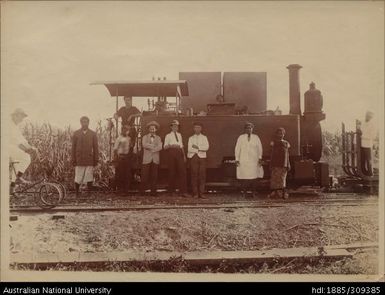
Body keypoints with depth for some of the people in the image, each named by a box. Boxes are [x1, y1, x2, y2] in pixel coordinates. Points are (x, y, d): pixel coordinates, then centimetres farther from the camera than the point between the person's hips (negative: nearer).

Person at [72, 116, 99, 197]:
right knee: (78, 179, 3)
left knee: (89, 178, -1)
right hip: (79, 160, 0)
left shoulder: (93, 134, 6)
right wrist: (73, 160, 3)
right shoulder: (76, 133, 6)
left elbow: (95, 148, 7)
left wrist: (96, 160, 3)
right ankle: (76, 194, 16)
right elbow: (73, 148, 7)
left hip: (89, 160, 0)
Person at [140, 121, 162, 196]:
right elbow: (144, 145, -8)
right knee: (144, 176, -6)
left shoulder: (158, 138, 17)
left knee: (154, 176, -1)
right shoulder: (145, 137, 13)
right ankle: (142, 192, 0)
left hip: (155, 159, 2)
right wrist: (154, 146, -7)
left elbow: (160, 147, -1)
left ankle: (153, 192, 3)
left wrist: (151, 149, -13)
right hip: (146, 159, -1)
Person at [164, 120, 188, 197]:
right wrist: (171, 146, -20)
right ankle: (171, 191, 8)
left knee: (182, 171, -7)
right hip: (171, 152, -3)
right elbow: (165, 147, 1)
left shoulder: (179, 135, 22)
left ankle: (183, 191, -7)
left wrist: (184, 155, 16)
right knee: (172, 171, -3)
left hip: (179, 152, 3)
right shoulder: (168, 136, 8)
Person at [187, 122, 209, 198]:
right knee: (194, 175, -5)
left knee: (202, 175, -6)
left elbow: (206, 147, -3)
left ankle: (201, 193, -3)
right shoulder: (191, 138, 14)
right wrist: (200, 150, -6)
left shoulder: (204, 137, 14)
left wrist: (197, 147, -9)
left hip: (202, 157, 0)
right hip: (193, 157, 0)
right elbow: (189, 149, -1)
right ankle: (195, 193, -3)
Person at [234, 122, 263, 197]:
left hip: (254, 161, 0)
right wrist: (237, 159, 1)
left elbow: (259, 148, 10)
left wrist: (260, 158, 3)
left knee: (253, 176, -4)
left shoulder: (256, 137, 10)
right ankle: (243, 192, 3)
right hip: (243, 161, 0)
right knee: (243, 177, -5)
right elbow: (237, 148, 7)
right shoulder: (241, 137, 8)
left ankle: (253, 192, 4)